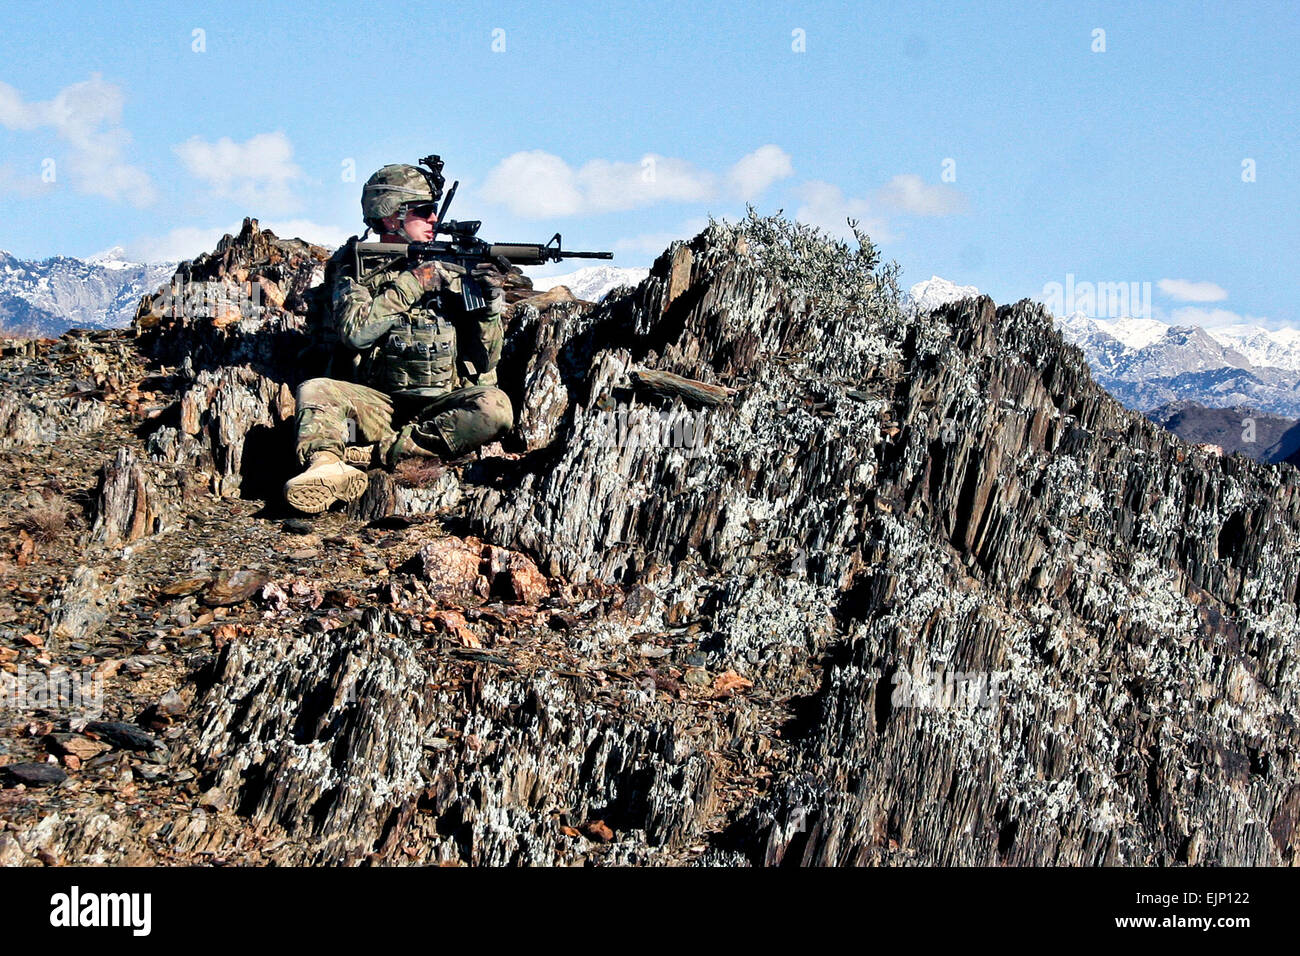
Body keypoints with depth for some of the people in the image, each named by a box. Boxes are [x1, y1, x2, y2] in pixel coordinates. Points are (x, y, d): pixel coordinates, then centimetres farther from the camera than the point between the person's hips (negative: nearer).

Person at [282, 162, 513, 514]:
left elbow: (485, 359, 6)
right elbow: (354, 332, -12)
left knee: (496, 408, -29)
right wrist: (411, 284, -12)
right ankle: (326, 467, -53)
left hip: (443, 407, 1)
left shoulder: (451, 271, 10)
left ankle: (380, 451, -32)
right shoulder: (356, 267, 7)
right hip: (380, 403, -1)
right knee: (315, 390, -25)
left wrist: (489, 306, -12)